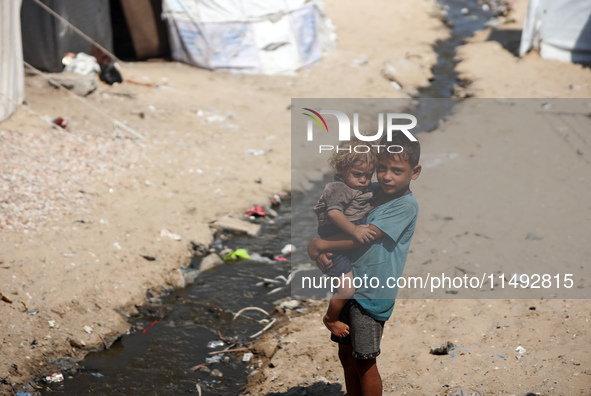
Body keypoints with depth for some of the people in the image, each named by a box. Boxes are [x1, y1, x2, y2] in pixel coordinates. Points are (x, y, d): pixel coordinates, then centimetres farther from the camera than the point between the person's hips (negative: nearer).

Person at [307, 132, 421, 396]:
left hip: (371, 293, -7)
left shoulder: (406, 205, -16)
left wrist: (321, 245, -13)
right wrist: (320, 250, -11)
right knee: (346, 354, 18)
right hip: (350, 285, 7)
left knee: (364, 361, 3)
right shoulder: (372, 193, 6)